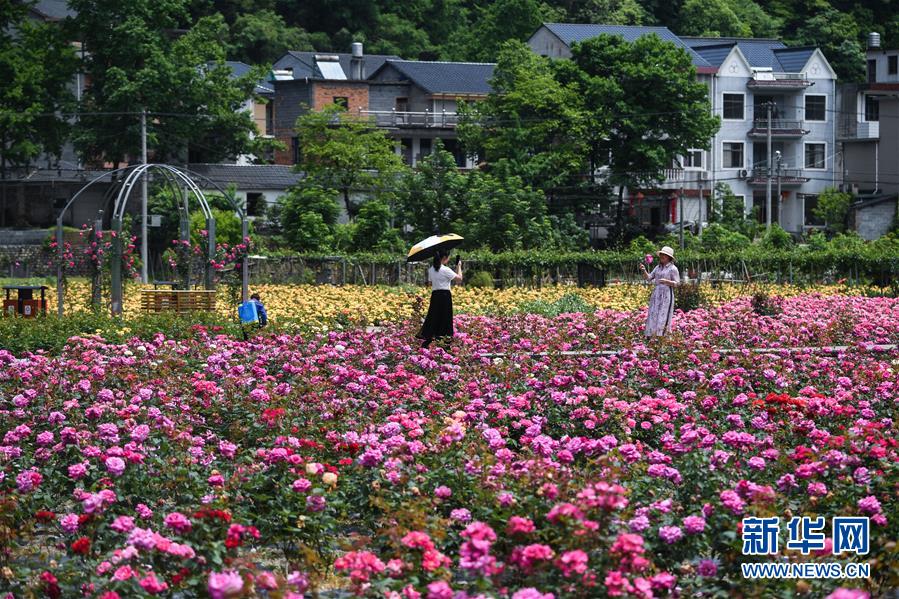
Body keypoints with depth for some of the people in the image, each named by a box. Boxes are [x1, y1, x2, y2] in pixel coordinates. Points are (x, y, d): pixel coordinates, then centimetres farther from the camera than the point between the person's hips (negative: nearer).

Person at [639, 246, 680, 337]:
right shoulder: (658, 268, 15)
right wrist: (644, 271, -6)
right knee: (653, 316, 2)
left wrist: (666, 281, -21)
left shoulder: (673, 268, -3)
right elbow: (648, 278, 12)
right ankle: (651, 336, 3)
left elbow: (677, 283, -6)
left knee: (663, 316, -9)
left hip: (666, 295, -6)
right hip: (656, 294, 6)